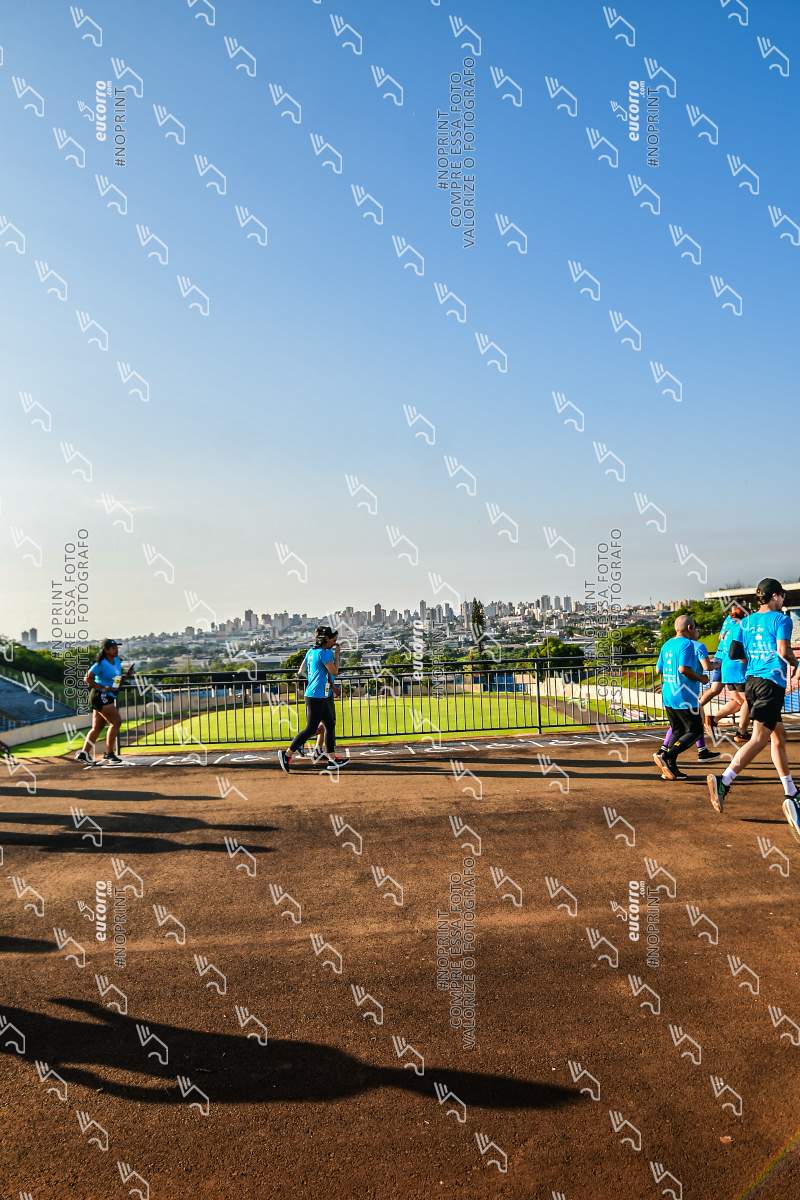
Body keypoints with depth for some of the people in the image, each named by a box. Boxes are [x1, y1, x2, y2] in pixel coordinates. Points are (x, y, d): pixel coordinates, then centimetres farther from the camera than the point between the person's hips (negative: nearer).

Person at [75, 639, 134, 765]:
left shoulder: (117, 661, 11)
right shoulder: (100, 664, -13)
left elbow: (118, 678, 23)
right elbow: (87, 679, -16)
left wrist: (127, 675, 2)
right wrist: (104, 688, -20)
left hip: (108, 698, 9)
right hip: (100, 696, -9)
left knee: (97, 727, 10)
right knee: (116, 722, -10)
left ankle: (83, 753, 15)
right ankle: (109, 753, -3)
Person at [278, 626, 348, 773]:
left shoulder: (311, 651, 11)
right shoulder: (324, 653, -15)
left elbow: (300, 672, 12)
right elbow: (335, 672, -12)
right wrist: (337, 653, -5)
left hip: (323, 696, 10)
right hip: (317, 696, -10)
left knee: (330, 725, 13)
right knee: (311, 729, -5)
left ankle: (332, 759, 17)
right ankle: (287, 754, 0)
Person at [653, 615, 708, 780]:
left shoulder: (667, 644, 12)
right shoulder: (687, 644, -12)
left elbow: (659, 669, 16)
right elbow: (683, 668, -23)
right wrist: (700, 678, -9)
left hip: (667, 695, 8)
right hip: (684, 697, -8)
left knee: (678, 731, 15)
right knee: (694, 731, 2)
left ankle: (671, 768, 11)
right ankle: (665, 756, -12)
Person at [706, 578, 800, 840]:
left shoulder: (746, 622, 14)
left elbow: (733, 653, 10)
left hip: (751, 681, 7)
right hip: (772, 681, -7)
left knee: (778, 736, 16)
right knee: (759, 738, -12)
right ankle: (724, 781, -26)